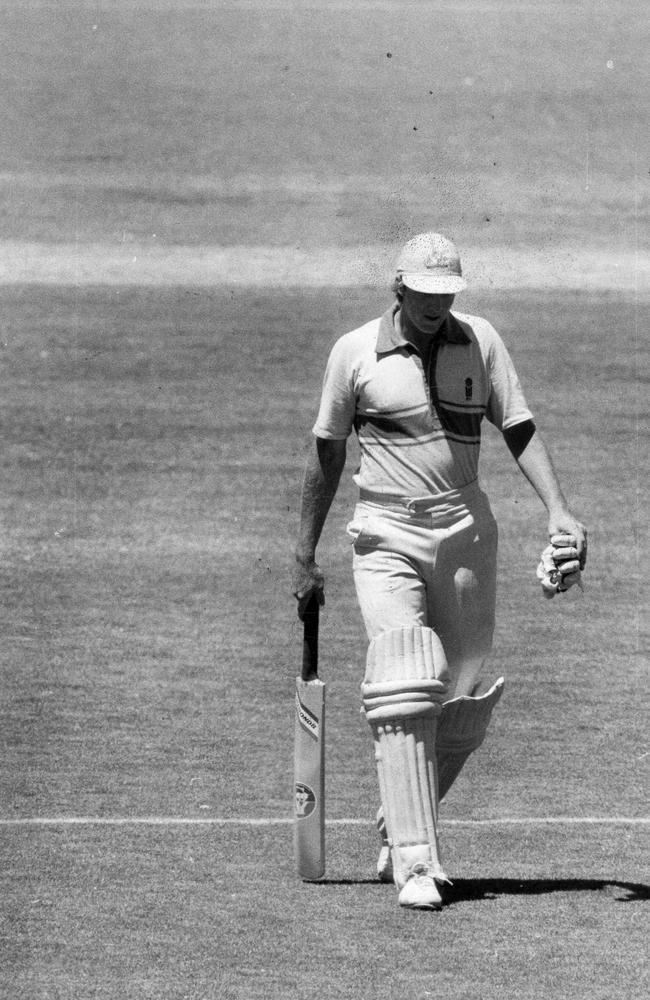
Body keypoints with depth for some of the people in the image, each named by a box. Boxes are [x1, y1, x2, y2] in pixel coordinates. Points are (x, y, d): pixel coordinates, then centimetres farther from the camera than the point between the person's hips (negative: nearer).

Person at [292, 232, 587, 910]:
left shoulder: (479, 342, 4)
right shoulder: (355, 352, -1)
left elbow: (519, 431, 3)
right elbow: (327, 452, 6)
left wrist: (558, 511, -12)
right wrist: (305, 557, 8)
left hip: (465, 532, 3)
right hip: (386, 537, -3)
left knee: (462, 702, 3)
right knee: (404, 696, -16)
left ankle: (398, 830, 25)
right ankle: (413, 861, -17)